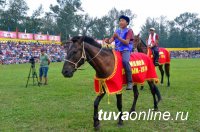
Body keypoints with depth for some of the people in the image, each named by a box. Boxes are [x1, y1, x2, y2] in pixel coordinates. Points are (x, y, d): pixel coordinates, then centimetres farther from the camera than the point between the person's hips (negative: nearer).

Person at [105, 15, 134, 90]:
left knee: (125, 61, -35)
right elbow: (111, 40, 9)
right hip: (117, 50, 6)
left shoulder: (129, 31, 4)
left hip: (126, 49, -6)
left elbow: (127, 42, -9)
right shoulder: (117, 31, 19)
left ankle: (130, 82, -28)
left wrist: (118, 37, -20)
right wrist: (108, 41, -14)